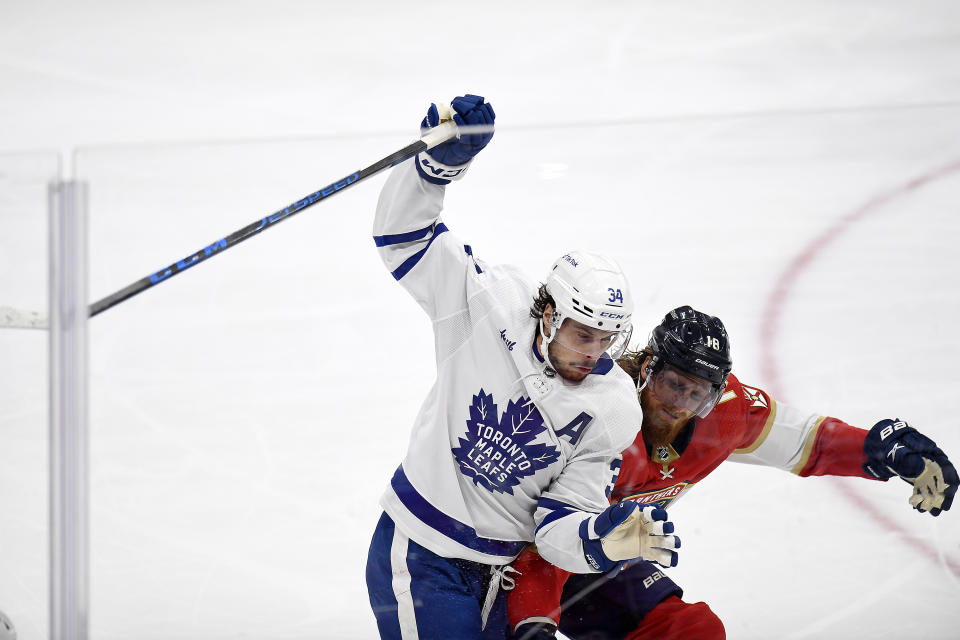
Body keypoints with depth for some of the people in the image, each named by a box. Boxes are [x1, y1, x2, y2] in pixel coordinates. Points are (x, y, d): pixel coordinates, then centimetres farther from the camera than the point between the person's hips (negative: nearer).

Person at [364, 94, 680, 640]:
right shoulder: (492, 308, -13)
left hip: (503, 573, 4)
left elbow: (558, 523, -9)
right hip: (419, 552, -4)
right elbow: (406, 235, -10)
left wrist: (600, 539, -31)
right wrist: (442, 160, -26)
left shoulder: (614, 413, -7)